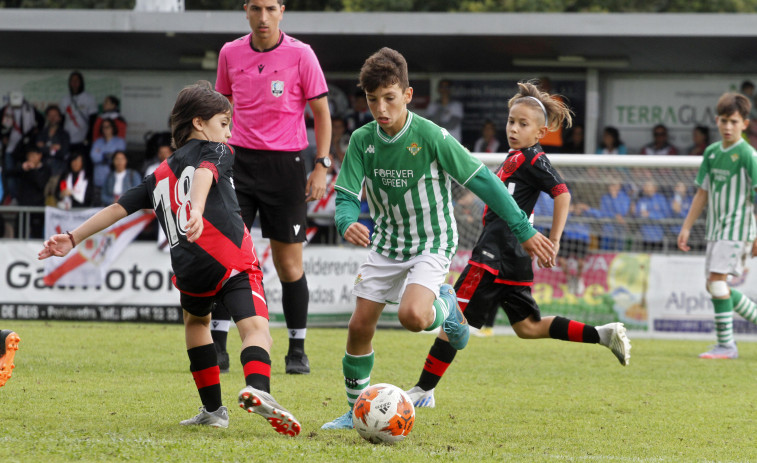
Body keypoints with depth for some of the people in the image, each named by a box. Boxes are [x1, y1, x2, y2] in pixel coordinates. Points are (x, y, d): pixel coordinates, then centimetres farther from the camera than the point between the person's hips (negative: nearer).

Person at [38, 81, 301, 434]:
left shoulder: (159, 176, 29)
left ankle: (213, 408, 31)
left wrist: (73, 239, 33)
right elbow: (205, 174, -8)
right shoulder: (217, 152, 15)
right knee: (254, 325, -14)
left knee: (195, 319, 32)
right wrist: (197, 211, -27)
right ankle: (258, 389, -46)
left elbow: (118, 208, 27)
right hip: (235, 261, -5)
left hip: (190, 270, 5)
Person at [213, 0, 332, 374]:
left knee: (289, 263, 1)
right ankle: (217, 346, -2)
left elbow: (321, 112, 1)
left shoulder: (300, 55, -4)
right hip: (240, 159, 3)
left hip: (285, 164, -3)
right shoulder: (230, 53, 6)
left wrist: (321, 166, -6)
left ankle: (297, 351, 12)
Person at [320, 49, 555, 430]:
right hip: (386, 243, 4)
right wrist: (347, 223, -35)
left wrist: (525, 231, -15)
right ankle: (355, 411, 19)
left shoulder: (431, 137, -20)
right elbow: (346, 196, -9)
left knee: (412, 316, -29)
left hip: (432, 244, -4)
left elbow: (482, 181, -15)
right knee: (360, 325, 1)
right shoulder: (362, 140, -8)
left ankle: (444, 305, 7)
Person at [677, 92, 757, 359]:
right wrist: (686, 227, 14)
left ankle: (726, 345, -10)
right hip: (716, 228, 8)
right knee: (714, 286, 9)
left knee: (717, 281, -15)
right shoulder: (712, 152, 10)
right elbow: (702, 193, 17)